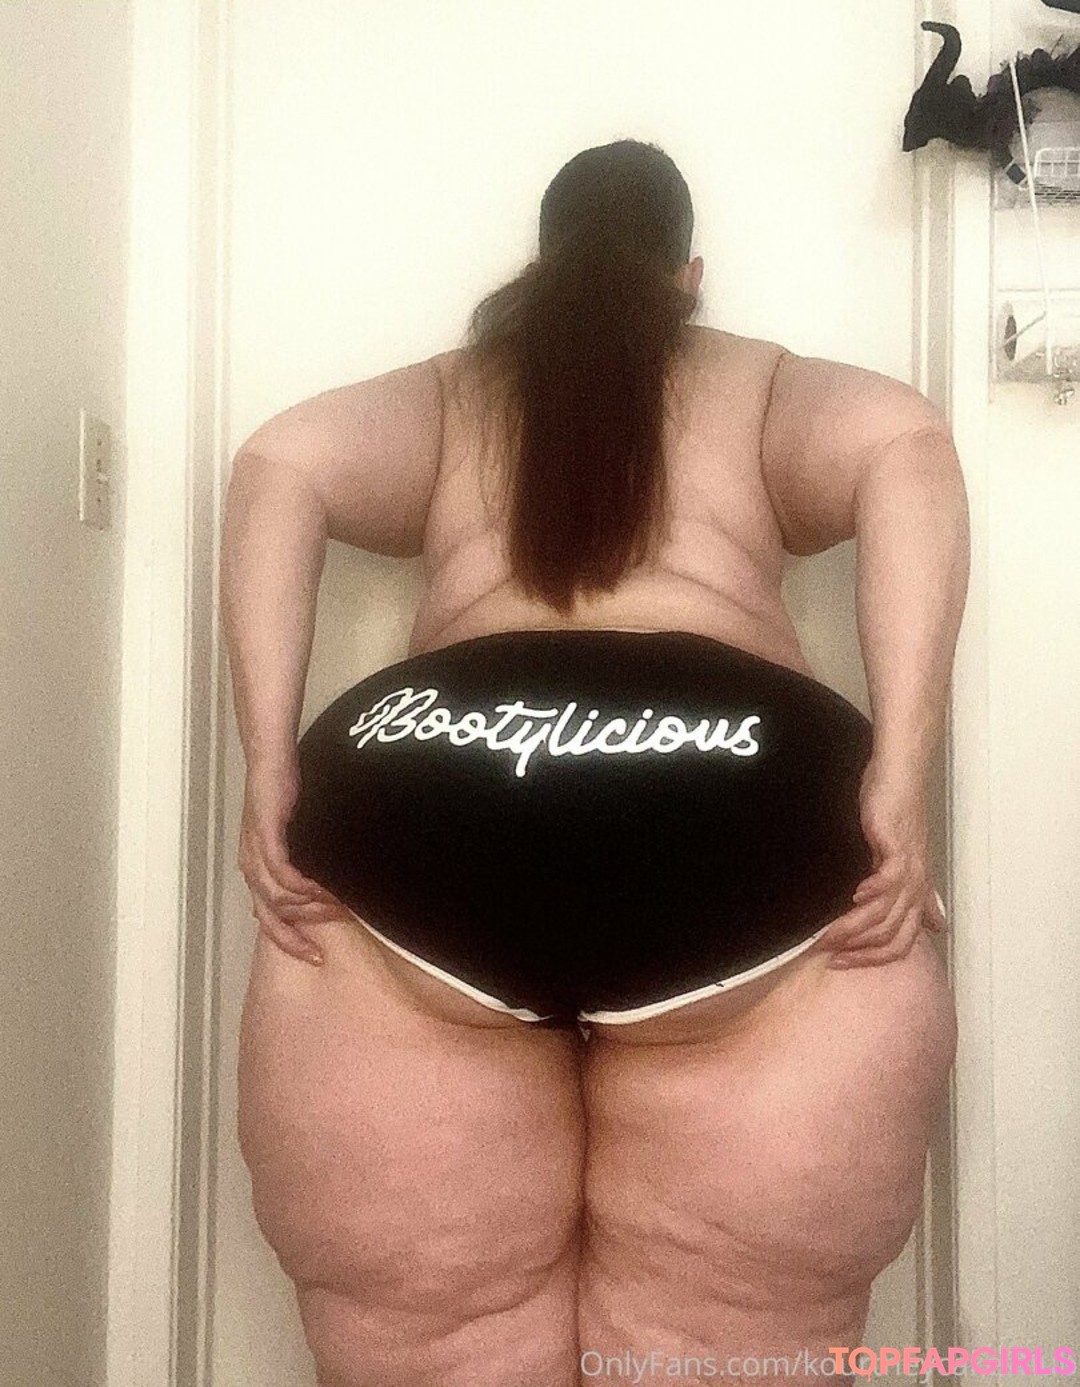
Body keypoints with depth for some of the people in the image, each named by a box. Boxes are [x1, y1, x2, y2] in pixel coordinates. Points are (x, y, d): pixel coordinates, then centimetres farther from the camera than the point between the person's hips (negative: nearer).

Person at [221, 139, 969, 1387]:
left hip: (424, 820, 1)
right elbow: (905, 443, 5)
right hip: (746, 823, 0)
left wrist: (271, 769, 4)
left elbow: (281, 463, 10)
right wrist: (896, 779, -2)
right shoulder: (767, 387, 25)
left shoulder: (449, 393, 28)